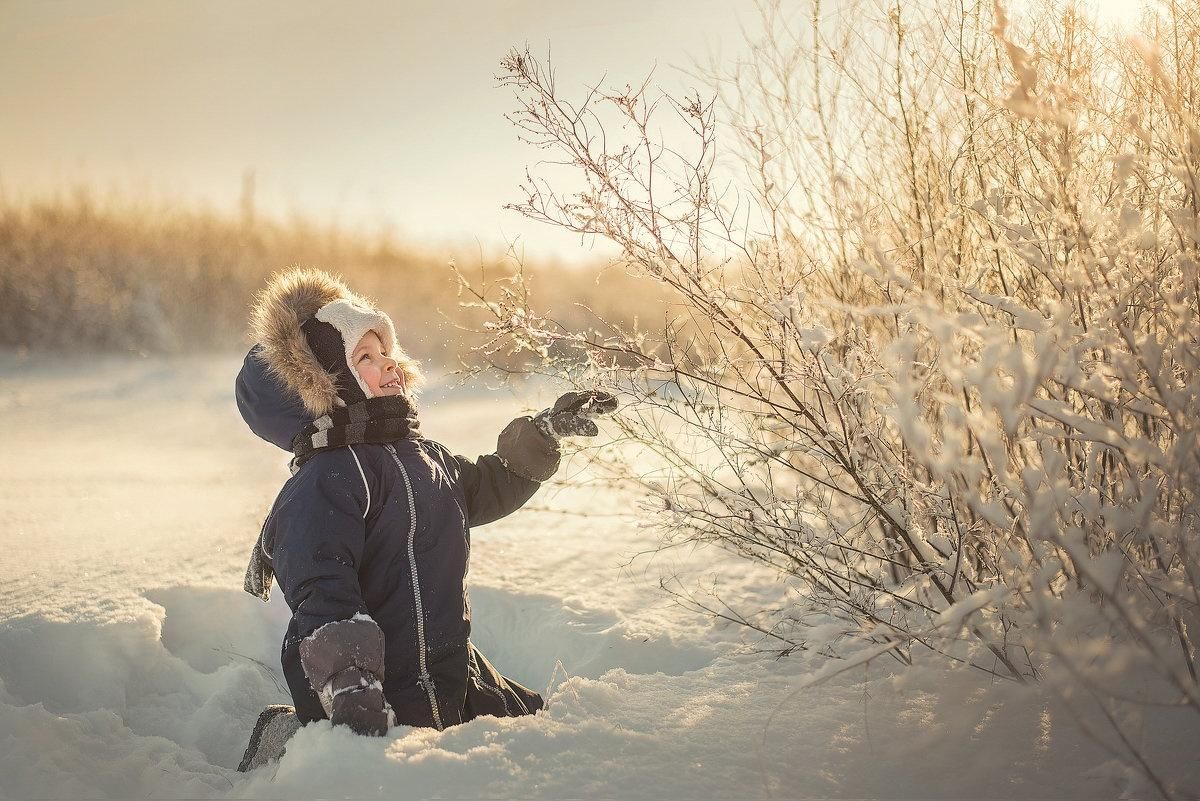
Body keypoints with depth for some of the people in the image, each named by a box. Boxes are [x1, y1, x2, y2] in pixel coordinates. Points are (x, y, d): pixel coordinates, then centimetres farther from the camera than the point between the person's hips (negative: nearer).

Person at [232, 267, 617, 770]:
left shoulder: (420, 456, 12)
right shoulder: (325, 482, -19)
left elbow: (485, 488, 31)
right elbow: (323, 598, -30)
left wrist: (544, 432, 22)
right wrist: (352, 692, -40)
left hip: (449, 673, 9)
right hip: (384, 697, -9)